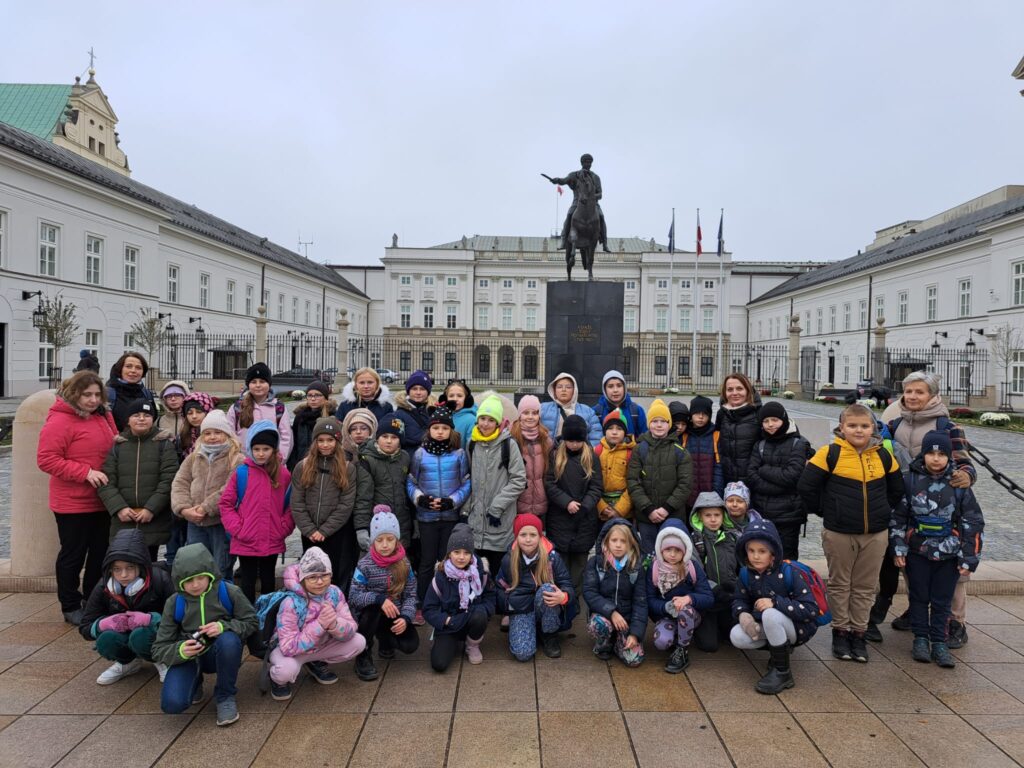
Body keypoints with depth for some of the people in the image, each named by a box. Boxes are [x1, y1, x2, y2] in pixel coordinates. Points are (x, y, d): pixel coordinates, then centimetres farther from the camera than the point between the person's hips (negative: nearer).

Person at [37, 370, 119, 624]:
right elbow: (46, 459, -18)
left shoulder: (104, 417, 7)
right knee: (73, 555, 7)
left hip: (102, 502, 7)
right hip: (72, 503, -7)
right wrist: (85, 472, -23)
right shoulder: (59, 421, -14)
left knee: (101, 554, 15)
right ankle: (70, 607, 23)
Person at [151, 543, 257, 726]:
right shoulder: (174, 603, -8)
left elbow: (251, 622, -4)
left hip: (221, 653, -1)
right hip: (187, 657, 2)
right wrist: (180, 651, -28)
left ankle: (226, 697, -11)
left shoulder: (228, 592, -12)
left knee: (229, 640, -37)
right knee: (172, 704, -25)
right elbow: (159, 649, -5)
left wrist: (224, 626, -24)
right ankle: (195, 681, 14)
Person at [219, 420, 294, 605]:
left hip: (273, 542, 2)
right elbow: (226, 504, -1)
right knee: (247, 582, 10)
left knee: (268, 581, 16)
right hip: (246, 542, -1)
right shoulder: (241, 473, -7)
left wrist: (283, 528, -5)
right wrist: (237, 529, -8)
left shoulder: (284, 475, -2)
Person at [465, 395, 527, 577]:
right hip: (476, 520, 4)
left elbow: (519, 480, -8)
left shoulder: (509, 445, -7)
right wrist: (465, 509, 9)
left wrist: (497, 507, -11)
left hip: (500, 523, -4)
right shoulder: (472, 445, 7)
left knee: (498, 570, 3)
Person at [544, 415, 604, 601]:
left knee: (580, 559, 6)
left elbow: (596, 487, -1)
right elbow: (549, 483, -4)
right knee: (560, 561, 3)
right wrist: (567, 502, -16)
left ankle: (576, 596, 15)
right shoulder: (555, 455, 1)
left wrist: (584, 506, -16)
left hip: (585, 520, 1)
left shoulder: (591, 457, 3)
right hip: (559, 519, 0)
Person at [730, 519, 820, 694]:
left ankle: (782, 672, -18)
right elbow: (739, 600, 3)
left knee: (771, 615, -37)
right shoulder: (746, 573, -9)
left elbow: (811, 609, -25)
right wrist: (742, 614, -22)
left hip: (799, 627, -5)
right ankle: (781, 648, 8)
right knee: (737, 637, -20)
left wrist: (776, 602, -35)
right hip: (765, 626, 6)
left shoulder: (789, 573, -23)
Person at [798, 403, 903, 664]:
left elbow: (896, 488, 18)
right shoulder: (830, 454, -9)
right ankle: (840, 631, 22)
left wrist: (882, 511, 13)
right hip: (838, 533, -3)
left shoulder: (883, 456, 3)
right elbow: (806, 486, -8)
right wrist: (825, 511, -2)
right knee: (840, 584, 9)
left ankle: (858, 633, 23)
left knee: (865, 587, 11)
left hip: (876, 534, 3)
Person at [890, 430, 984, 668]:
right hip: (917, 552, 0)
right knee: (919, 597, 10)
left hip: (948, 554, 0)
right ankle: (920, 638, 23)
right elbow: (897, 516, 1)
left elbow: (973, 522, 0)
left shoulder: (959, 484, -5)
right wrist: (898, 548, -1)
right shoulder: (911, 480, -5)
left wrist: (969, 558, -2)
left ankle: (939, 643, 20)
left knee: (942, 600, 9)